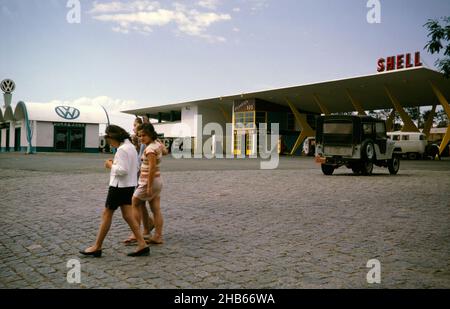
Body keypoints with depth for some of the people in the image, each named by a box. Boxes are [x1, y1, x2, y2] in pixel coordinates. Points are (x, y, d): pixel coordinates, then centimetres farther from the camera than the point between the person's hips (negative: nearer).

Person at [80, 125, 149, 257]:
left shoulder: (122, 149, -19)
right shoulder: (130, 146, 12)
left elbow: (123, 170, -24)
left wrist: (111, 165, -9)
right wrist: (115, 163, 9)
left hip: (119, 186, -9)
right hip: (129, 185, 9)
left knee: (107, 214, 2)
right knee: (127, 215, 9)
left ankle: (97, 247, 13)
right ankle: (142, 245, 7)